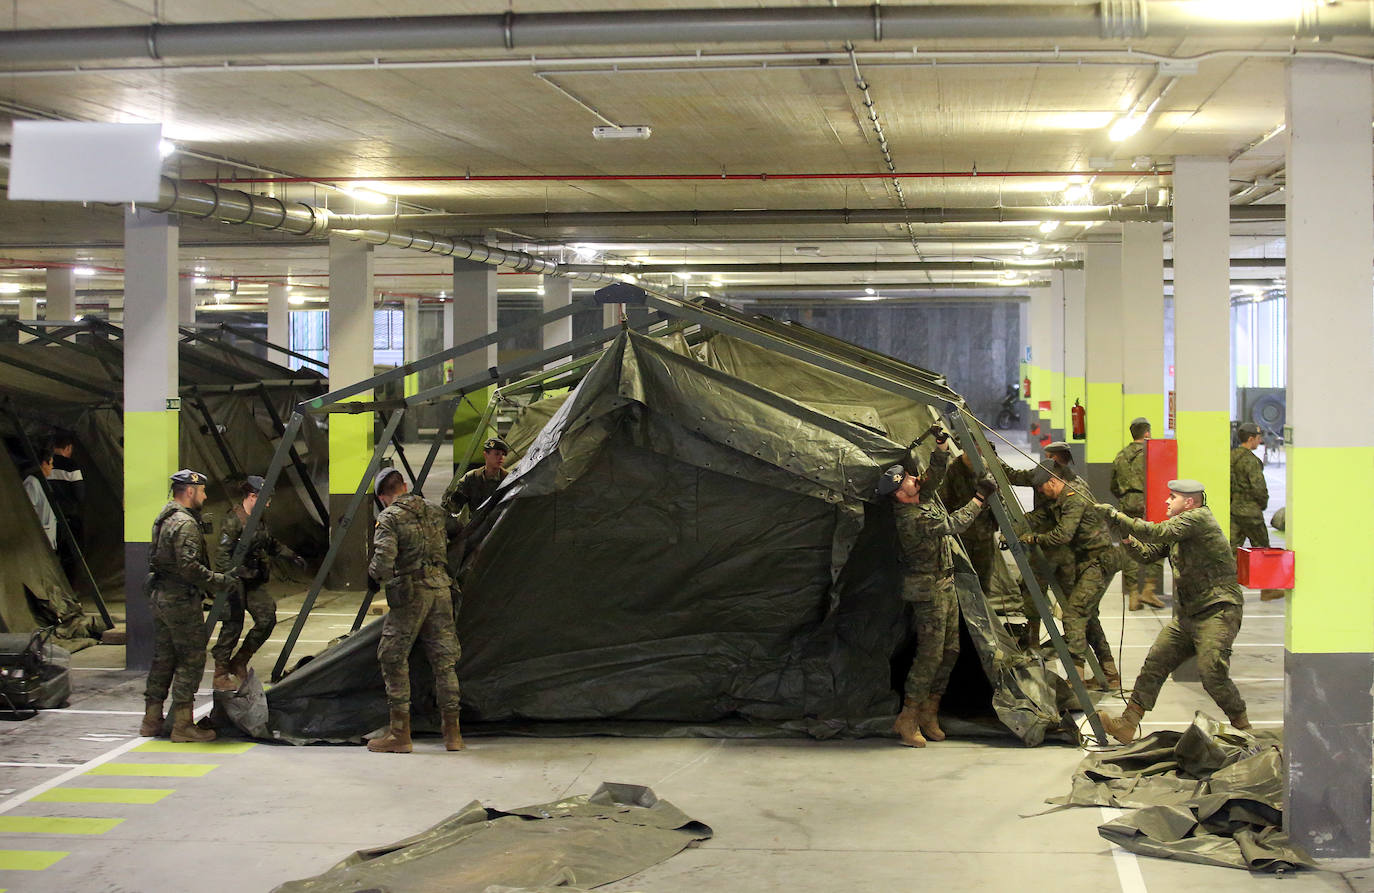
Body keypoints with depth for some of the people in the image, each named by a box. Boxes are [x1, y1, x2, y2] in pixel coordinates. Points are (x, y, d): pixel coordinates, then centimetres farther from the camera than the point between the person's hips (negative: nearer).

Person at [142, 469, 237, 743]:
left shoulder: (163, 520, 15)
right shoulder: (185, 524, -17)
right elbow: (189, 566, -25)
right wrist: (220, 580, -20)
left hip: (160, 597, 10)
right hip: (181, 600, -10)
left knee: (163, 658, 15)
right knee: (191, 659, -5)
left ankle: (152, 720, 20)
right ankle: (183, 725, -5)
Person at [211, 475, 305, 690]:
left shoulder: (259, 519, 11)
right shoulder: (234, 520, -14)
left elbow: (271, 544, 28)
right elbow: (223, 554, -20)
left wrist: (292, 556, 27)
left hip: (255, 580, 8)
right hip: (237, 579, -8)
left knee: (267, 619, -1)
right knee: (233, 625, -7)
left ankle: (239, 663, 16)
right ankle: (220, 676, 3)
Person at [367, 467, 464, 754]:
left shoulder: (389, 518, -7)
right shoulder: (434, 512, 12)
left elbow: (384, 559, -17)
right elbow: (446, 547, 20)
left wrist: (376, 574, 2)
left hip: (410, 591, -6)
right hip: (440, 587, 6)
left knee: (393, 659, 4)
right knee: (444, 660, 10)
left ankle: (400, 733, 2)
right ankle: (452, 733, 12)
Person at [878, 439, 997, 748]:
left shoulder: (923, 500, 4)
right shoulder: (910, 519, -24)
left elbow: (936, 472, 13)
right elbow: (954, 524, -25)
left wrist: (942, 444, -1)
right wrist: (980, 497, -20)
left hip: (946, 586, 10)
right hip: (928, 591, -10)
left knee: (950, 650, 10)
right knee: (930, 653, -10)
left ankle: (929, 713, 18)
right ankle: (907, 719, -4)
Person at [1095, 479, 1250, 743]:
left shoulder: (1199, 518, -11)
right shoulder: (1178, 529, 18)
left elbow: (1159, 533, -22)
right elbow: (1146, 553, 18)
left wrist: (1117, 517, -17)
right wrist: (1126, 536, -1)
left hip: (1217, 612, -9)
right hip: (1186, 615, 9)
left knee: (1211, 672, -18)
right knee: (1154, 663, 1)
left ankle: (1243, 728, 0)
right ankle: (1127, 725, 1)